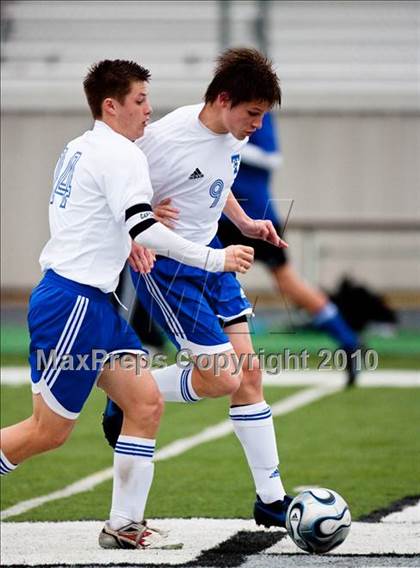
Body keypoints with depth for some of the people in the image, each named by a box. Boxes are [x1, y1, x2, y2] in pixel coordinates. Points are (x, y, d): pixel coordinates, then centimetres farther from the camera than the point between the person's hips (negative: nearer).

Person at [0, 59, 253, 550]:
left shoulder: (80, 148, 15)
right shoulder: (120, 154, -14)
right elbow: (145, 229, -24)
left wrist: (126, 243, 18)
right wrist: (214, 259, -19)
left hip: (92, 302, 10)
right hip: (73, 304, -10)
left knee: (146, 404, 5)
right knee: (49, 431, -3)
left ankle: (124, 525, 7)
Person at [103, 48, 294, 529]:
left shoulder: (234, 134, 0)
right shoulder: (166, 139, -25)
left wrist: (246, 224, 10)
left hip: (209, 255, 8)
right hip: (164, 268, -8)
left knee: (249, 368, 3)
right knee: (224, 377, -11)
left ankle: (271, 499, 10)